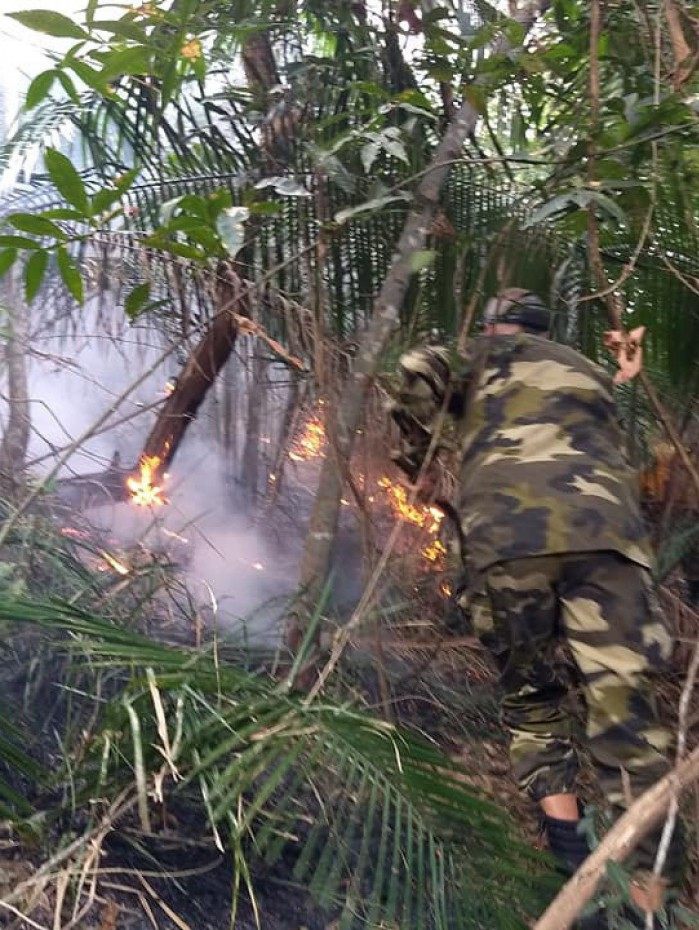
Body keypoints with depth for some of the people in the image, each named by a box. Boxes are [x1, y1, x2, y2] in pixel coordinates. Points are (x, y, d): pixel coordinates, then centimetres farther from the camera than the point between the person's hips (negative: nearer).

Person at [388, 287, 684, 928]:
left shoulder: (485, 359, 25)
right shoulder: (589, 372, 36)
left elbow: (418, 369, 7)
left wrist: (418, 458, 18)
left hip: (506, 534, -2)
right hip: (605, 528, 2)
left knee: (531, 694, 15)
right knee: (623, 703, -1)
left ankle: (567, 840, 7)